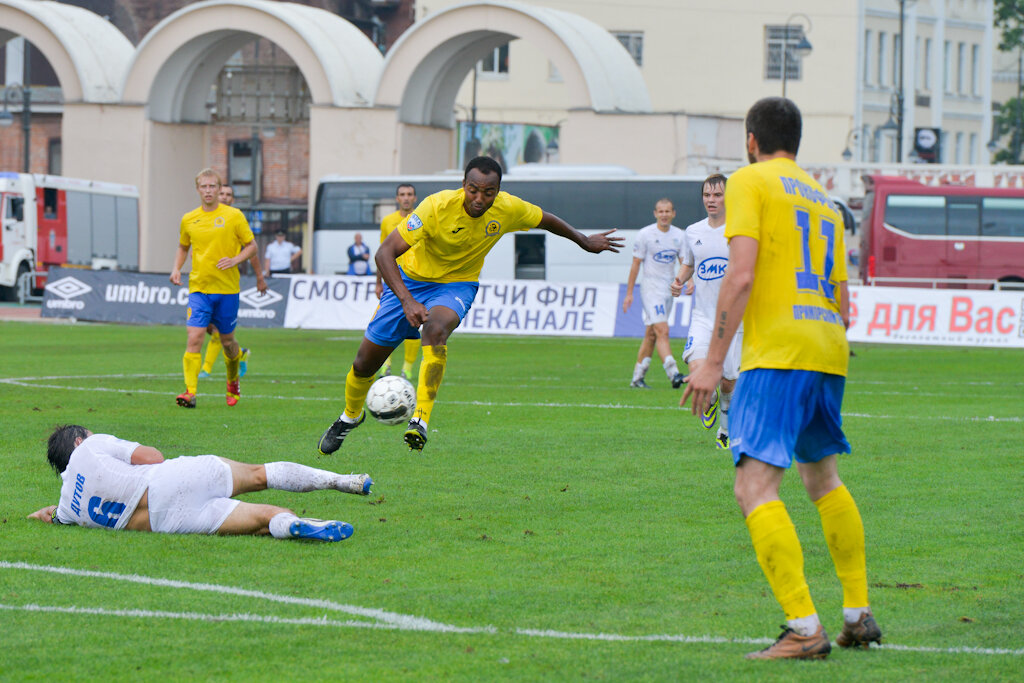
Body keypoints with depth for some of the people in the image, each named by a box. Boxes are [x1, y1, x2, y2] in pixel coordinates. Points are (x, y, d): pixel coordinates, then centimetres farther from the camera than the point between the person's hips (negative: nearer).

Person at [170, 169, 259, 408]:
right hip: (199, 288, 1)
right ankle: (190, 391, -19)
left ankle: (233, 382, 37)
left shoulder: (233, 216, -2)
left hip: (227, 289, -1)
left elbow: (251, 246, 4)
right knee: (194, 337, -15)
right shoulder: (189, 220, 6)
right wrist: (177, 268, 5)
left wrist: (235, 260, -14)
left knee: (227, 340, 10)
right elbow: (183, 247, 23)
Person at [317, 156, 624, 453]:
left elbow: (546, 220, 5)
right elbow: (385, 252, -33)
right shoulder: (437, 206, -30)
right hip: (410, 280, -1)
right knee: (366, 363, 5)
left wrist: (584, 241, 19)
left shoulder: (508, 209, -19)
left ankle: (420, 420, -37)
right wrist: (406, 301, -45)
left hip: (457, 286, 1)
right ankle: (350, 417, 36)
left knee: (435, 330, -35)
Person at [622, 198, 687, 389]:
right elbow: (635, 264, -2)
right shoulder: (645, 234, -5)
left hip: (669, 288, 5)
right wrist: (629, 293, -3)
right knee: (662, 331, -17)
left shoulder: (679, 236, 8)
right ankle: (673, 374, -27)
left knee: (651, 334, 10)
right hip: (651, 288, -5)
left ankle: (637, 377, 17)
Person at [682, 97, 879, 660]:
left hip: (777, 351, -8)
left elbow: (741, 275, -12)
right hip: (829, 351, 8)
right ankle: (859, 616, 26)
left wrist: (713, 361, -12)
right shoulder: (823, 201, 22)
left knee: (755, 488, -12)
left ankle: (805, 630, -21)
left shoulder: (750, 181, 0)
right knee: (823, 477, 25)